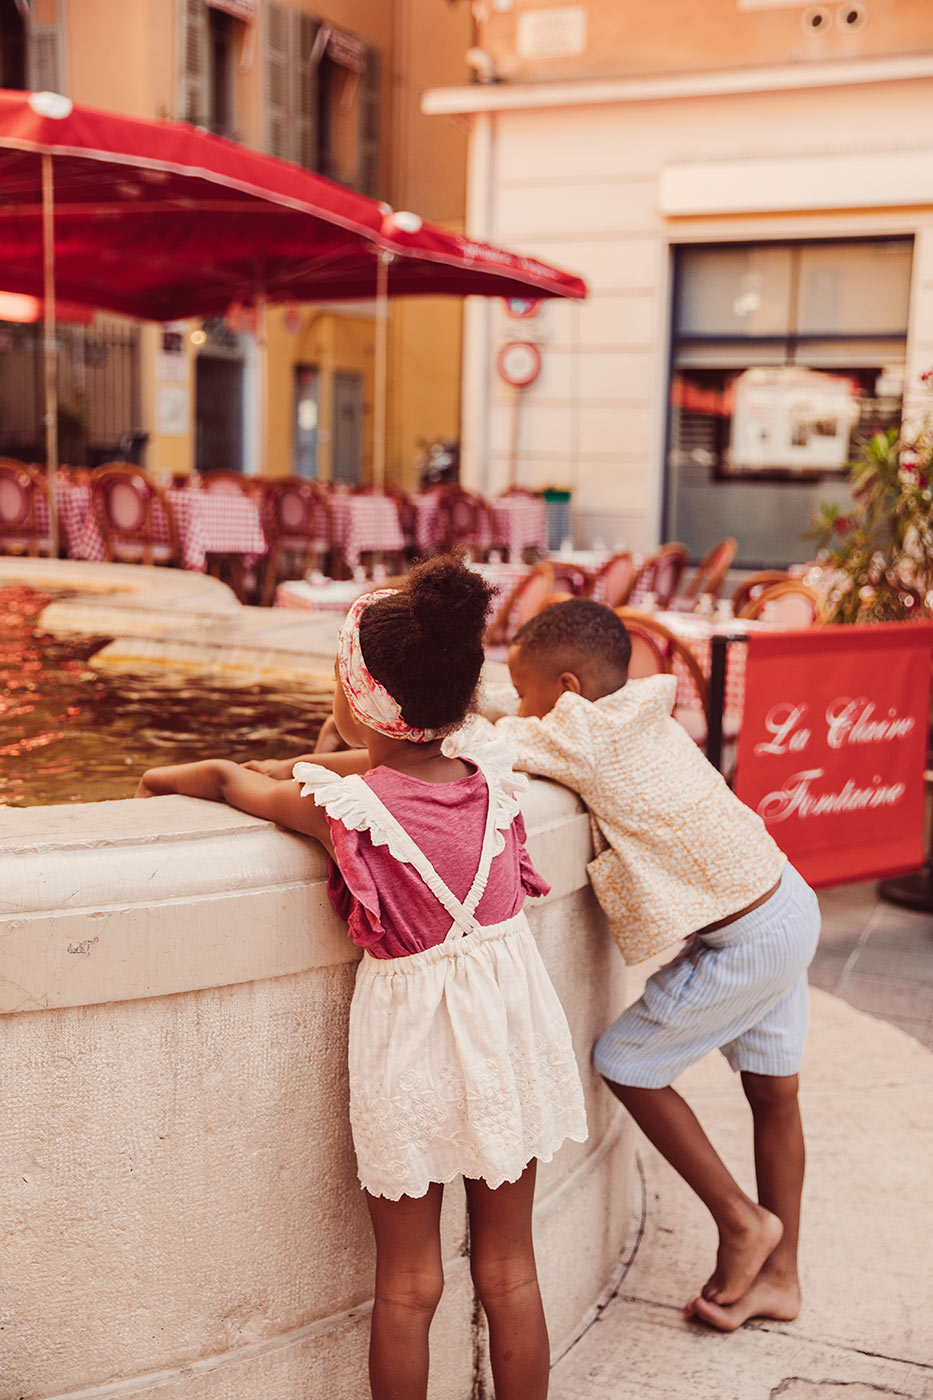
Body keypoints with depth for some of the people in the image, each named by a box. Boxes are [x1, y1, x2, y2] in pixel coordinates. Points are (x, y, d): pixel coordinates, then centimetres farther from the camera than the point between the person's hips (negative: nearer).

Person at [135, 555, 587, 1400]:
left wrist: (159, 778, 21)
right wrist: (318, 768, 19)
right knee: (510, 1273, 19)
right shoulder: (491, 777, -8)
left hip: (412, 1039, -4)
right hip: (509, 1024, 4)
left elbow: (227, 780, 1)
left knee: (408, 1288, 15)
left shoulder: (344, 807, -18)